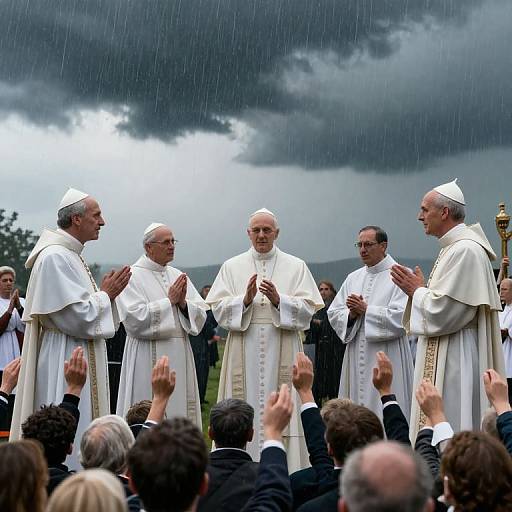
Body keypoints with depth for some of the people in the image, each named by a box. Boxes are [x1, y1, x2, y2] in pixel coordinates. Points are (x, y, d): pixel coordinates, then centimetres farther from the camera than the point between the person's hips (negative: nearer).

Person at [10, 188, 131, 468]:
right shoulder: (54, 257, -17)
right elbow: (76, 318, -21)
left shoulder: (71, 255, 14)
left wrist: (106, 293, 5)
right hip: (65, 364, -10)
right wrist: (105, 293, -7)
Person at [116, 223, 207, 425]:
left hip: (180, 356, 6)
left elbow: (201, 315, 10)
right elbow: (134, 319, -14)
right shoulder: (133, 276, -3)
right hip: (149, 359, -5)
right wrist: (169, 301, -11)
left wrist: (183, 303, -10)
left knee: (180, 412, 6)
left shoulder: (178, 276, 14)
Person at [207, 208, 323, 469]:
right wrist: (245, 300, -13)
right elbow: (219, 309, 3)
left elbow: (308, 310, 0)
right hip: (244, 353, 1)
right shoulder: (232, 267, 11)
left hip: (281, 352, 0)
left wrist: (278, 300, -14)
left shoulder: (296, 266, 8)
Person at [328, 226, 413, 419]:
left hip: (386, 358, -6)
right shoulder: (353, 278, 15)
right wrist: (351, 314, -8)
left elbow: (401, 317, -14)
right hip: (356, 358, 6)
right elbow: (333, 313, 12)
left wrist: (366, 310, -10)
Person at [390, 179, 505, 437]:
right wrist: (419, 289, 7)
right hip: (442, 361, 10)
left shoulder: (466, 250, -17)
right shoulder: (454, 248, 15)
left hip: (456, 364, -10)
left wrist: (417, 290, -7)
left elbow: (444, 311, -23)